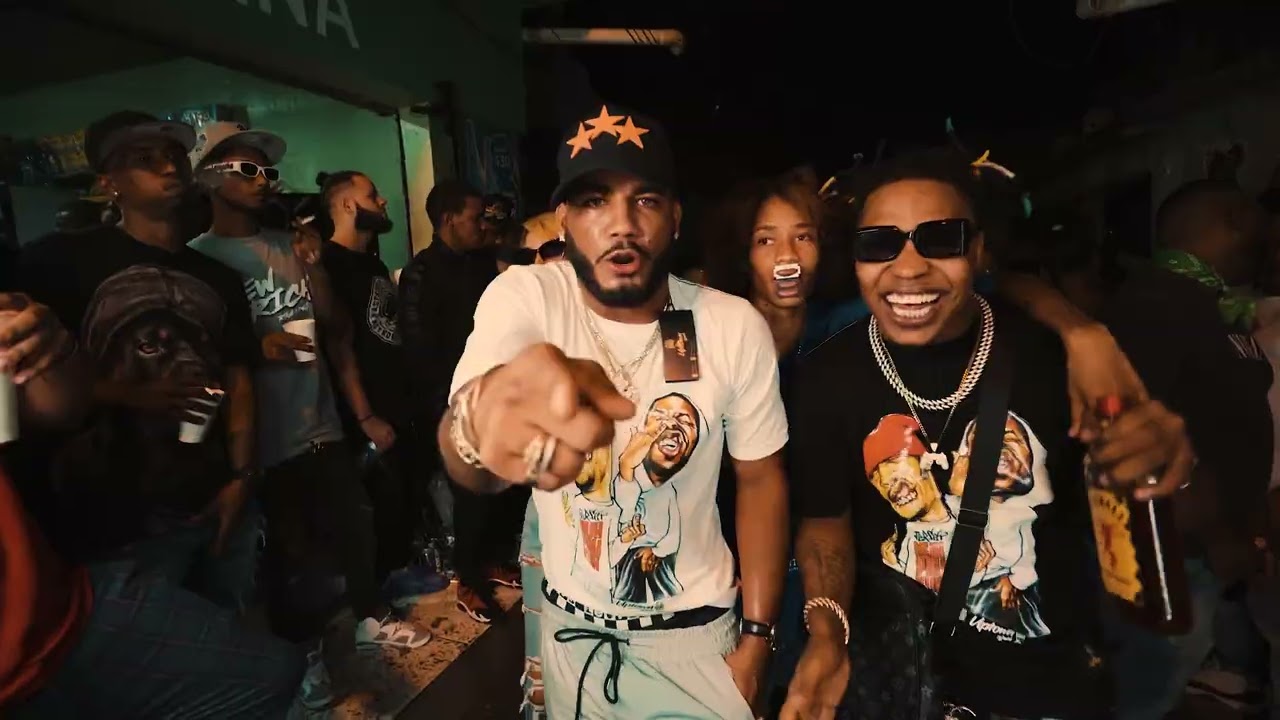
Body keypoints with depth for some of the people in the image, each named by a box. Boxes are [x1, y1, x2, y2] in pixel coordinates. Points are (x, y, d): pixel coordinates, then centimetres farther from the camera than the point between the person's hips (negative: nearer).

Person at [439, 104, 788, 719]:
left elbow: (761, 479, -4)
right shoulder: (522, 297, -18)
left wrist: (757, 638, -3)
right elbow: (466, 464, -35)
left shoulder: (735, 327, -15)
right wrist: (483, 413, -59)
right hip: (568, 623, 1)